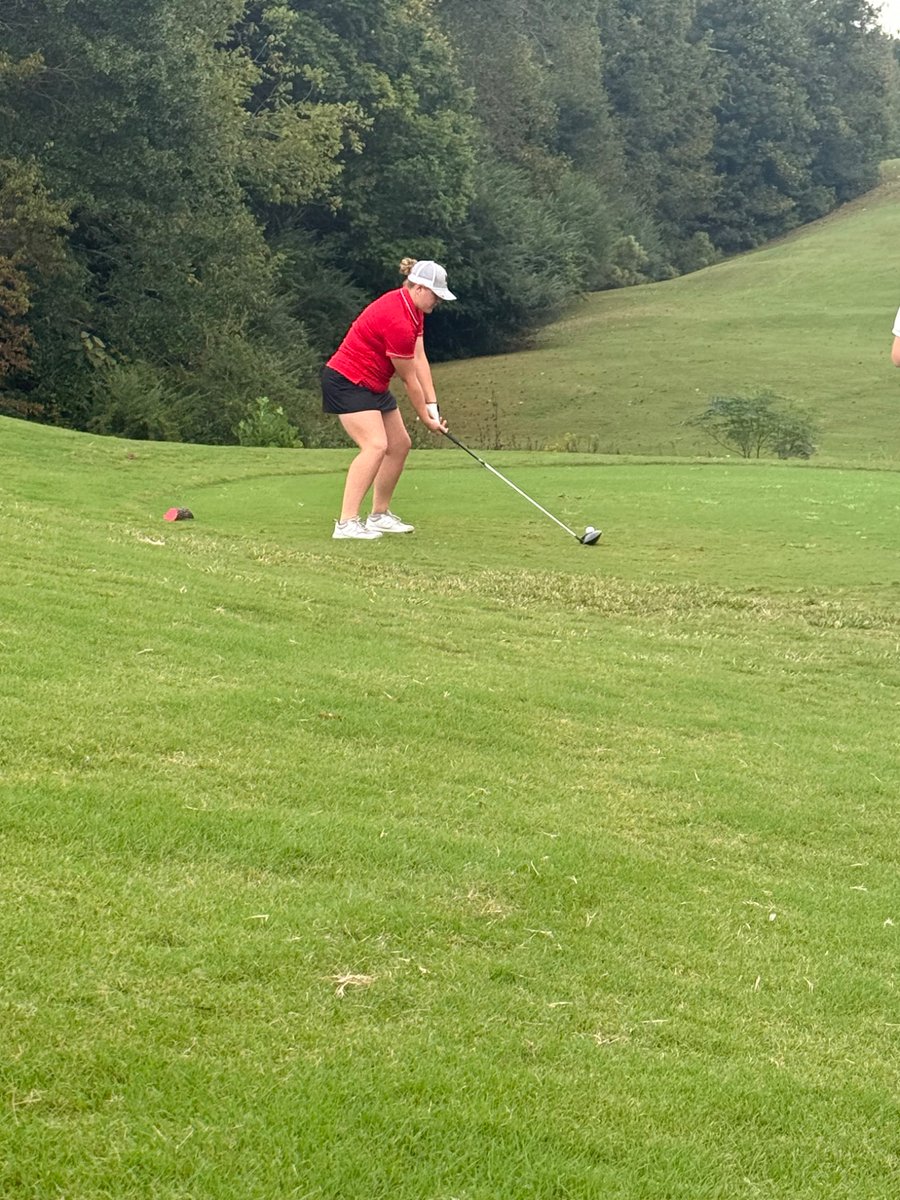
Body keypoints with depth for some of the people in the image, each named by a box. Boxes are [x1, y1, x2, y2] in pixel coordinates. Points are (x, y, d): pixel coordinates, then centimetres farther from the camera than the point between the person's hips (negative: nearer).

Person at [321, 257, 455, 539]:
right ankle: (346, 523, -30)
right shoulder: (398, 321, -27)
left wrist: (432, 405, -6)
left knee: (400, 444, 14)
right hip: (347, 382, -11)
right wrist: (425, 417, -5)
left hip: (373, 386, 11)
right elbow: (409, 379, -16)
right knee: (376, 445, -25)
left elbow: (420, 360, 1)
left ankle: (379, 515, 25)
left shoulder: (413, 309, 5)